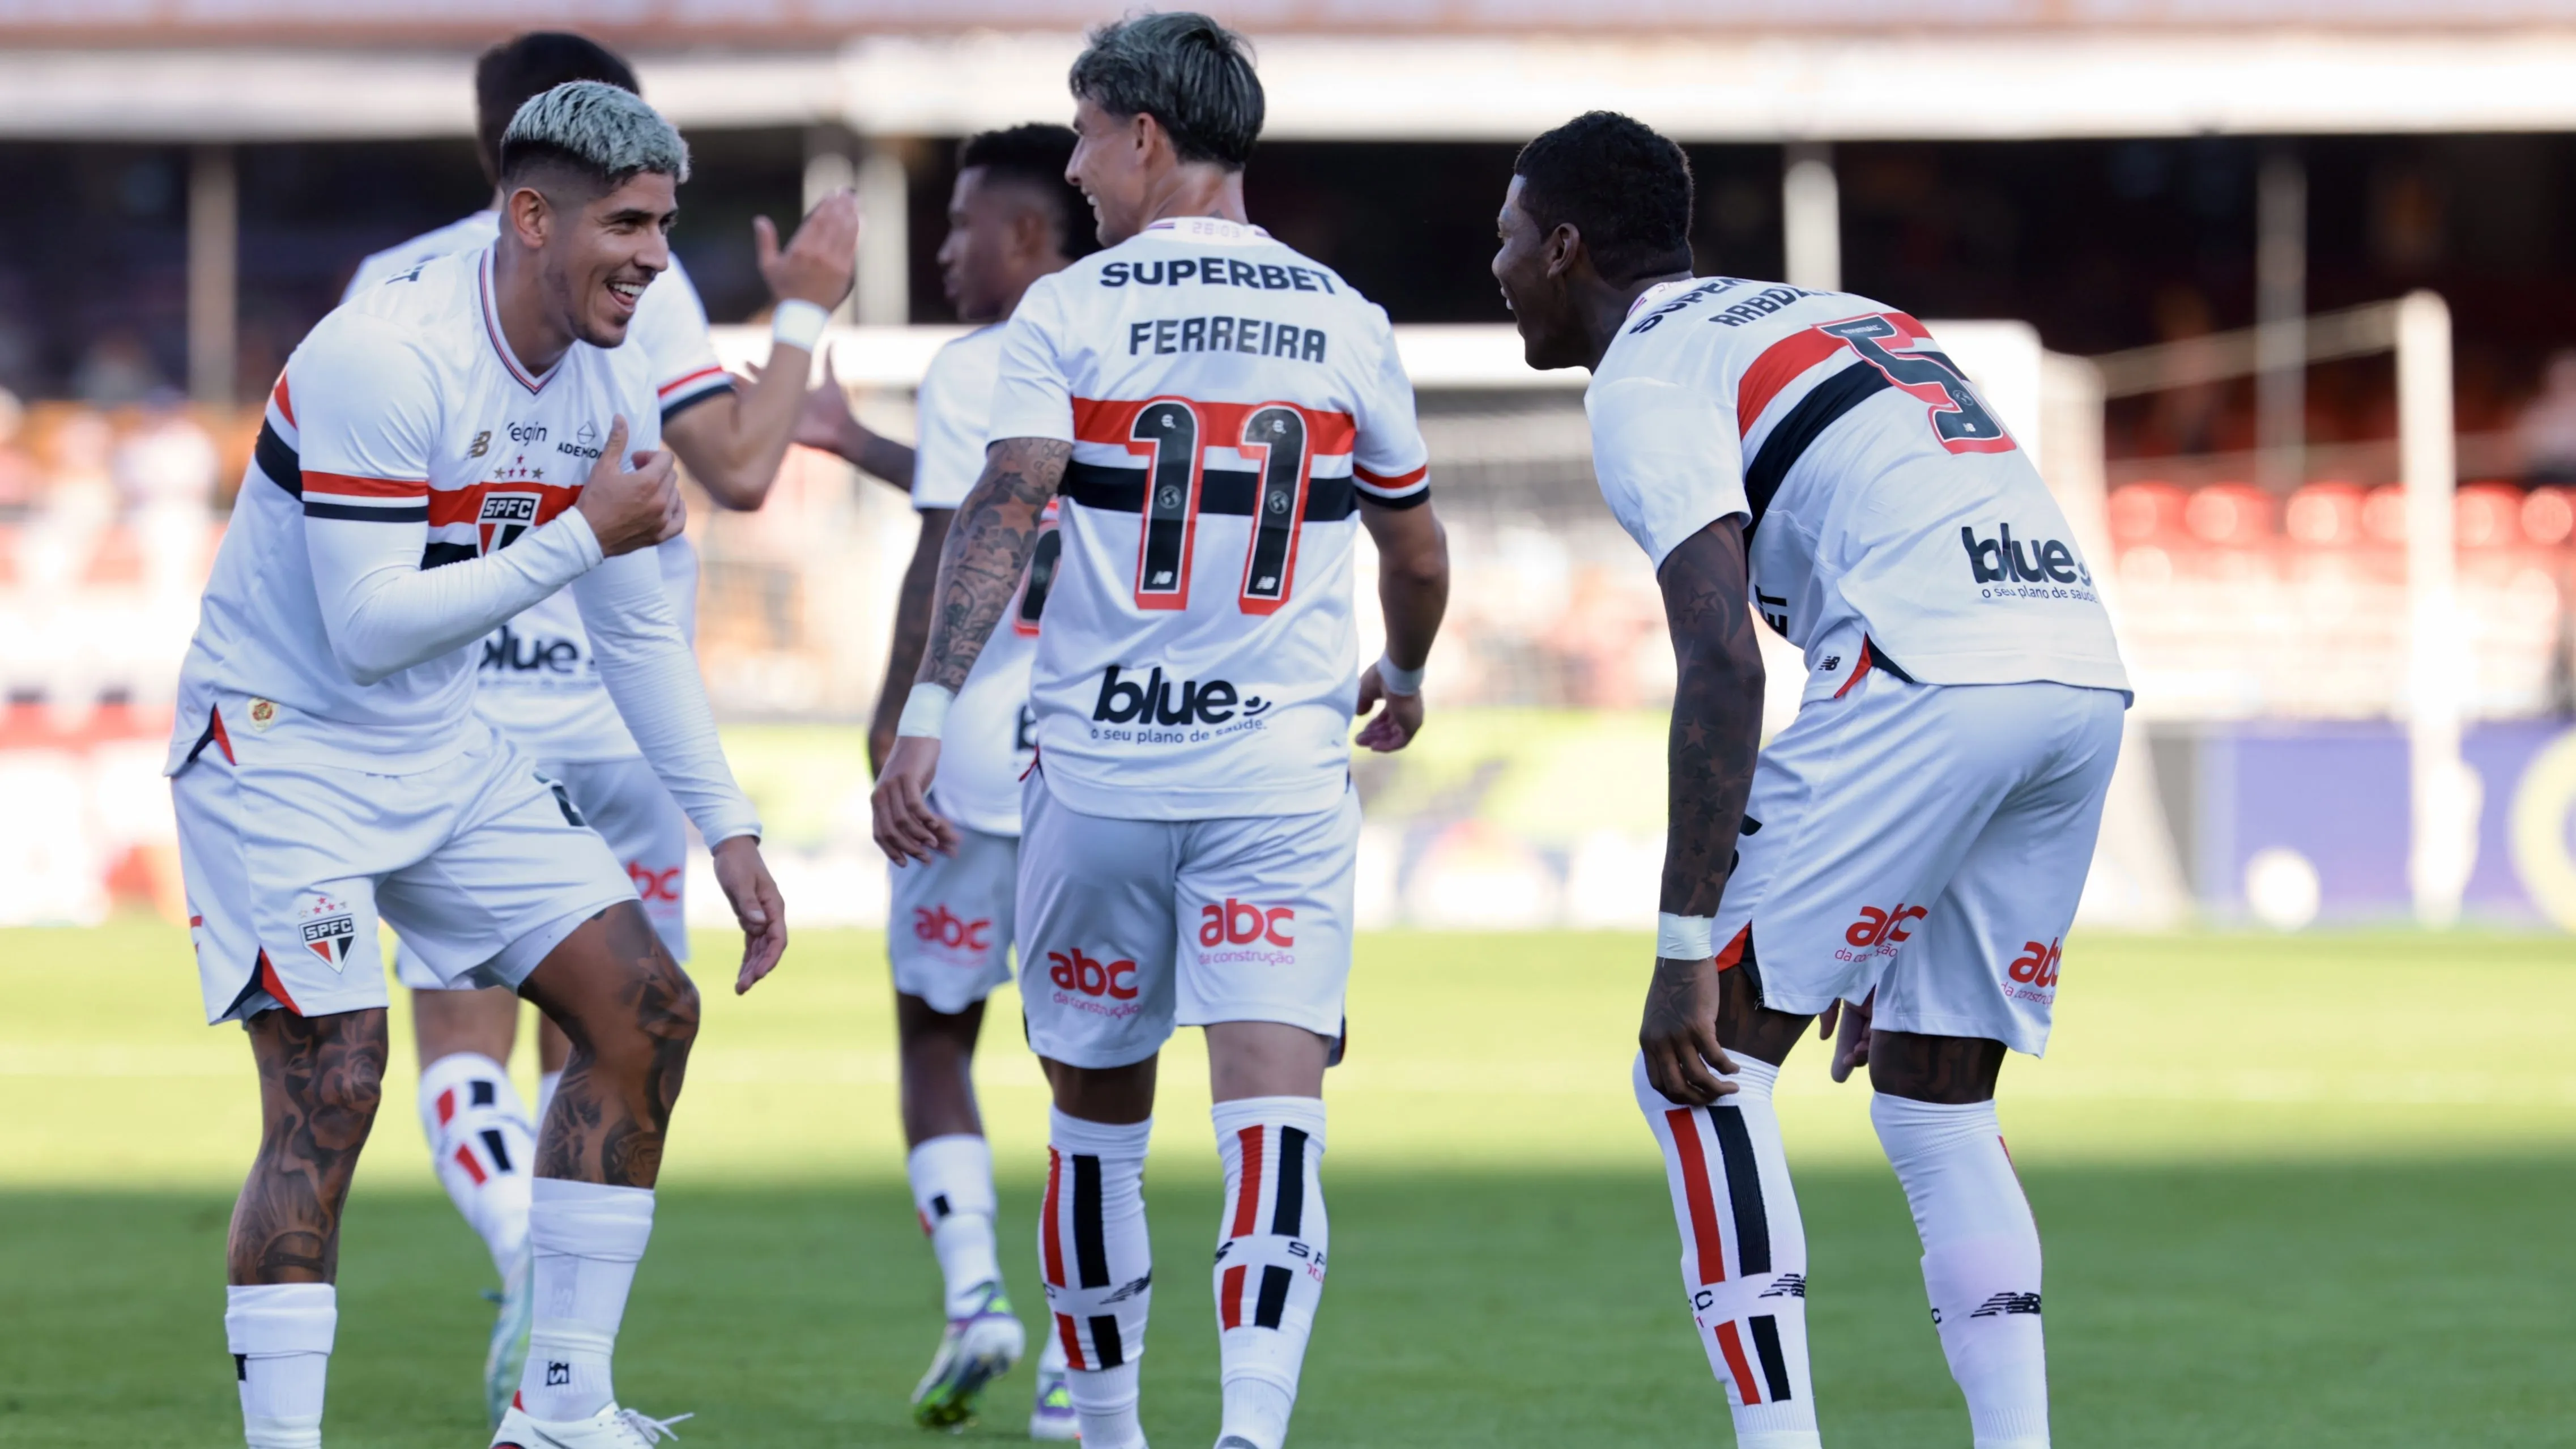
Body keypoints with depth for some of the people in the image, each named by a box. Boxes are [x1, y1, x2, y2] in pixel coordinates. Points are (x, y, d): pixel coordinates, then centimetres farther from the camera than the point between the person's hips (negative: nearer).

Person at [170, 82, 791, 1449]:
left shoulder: (611, 382, 1)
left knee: (645, 1011, 2)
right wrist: (582, 536, -25)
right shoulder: (381, 362, -25)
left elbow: (639, 631, 12)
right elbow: (370, 629, -28)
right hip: (281, 745, -8)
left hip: (439, 752, 8)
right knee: (331, 1087, -18)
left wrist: (727, 830, 10)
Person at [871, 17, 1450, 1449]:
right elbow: (1420, 557, 19)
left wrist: (927, 716, -17)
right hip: (1283, 776, 1)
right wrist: (1404, 675, 39)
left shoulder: (1070, 314, -1)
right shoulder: (1346, 326, 8)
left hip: (1098, 776, 0)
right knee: (1274, 1113, -8)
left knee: (1099, 1124, 15)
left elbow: (1006, 512, -14)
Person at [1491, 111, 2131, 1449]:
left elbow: (1723, 665, -10)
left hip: (1933, 686, -8)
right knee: (1938, 1108, 17)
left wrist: (1686, 949, -12)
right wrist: (1888, 933, 36)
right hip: (2087, 674, 8)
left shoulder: (1645, 379, 3)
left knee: (1705, 1064, 2)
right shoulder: (1839, 318, 31)